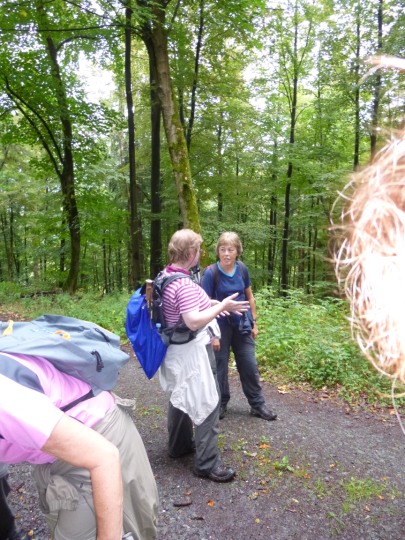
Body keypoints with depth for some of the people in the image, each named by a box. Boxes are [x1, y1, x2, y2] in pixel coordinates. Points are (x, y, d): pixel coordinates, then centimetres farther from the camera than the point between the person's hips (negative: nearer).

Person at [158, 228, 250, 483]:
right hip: (192, 350, -10)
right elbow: (194, 322, -32)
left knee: (181, 397, 23)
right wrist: (221, 307, -23)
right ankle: (207, 463, 9)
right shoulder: (185, 284, -26)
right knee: (207, 403, 0)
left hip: (175, 347, 10)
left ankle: (180, 444, 40)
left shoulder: (166, 275, 4)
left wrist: (210, 304, 10)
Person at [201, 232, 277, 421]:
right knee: (220, 367, 9)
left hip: (242, 324, 4)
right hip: (220, 326, -4)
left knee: (250, 366, 10)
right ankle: (220, 404, 30)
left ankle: (257, 405, 26)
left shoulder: (242, 269, -5)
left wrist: (254, 322, 9)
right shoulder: (211, 273, -17)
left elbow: (249, 296, 8)